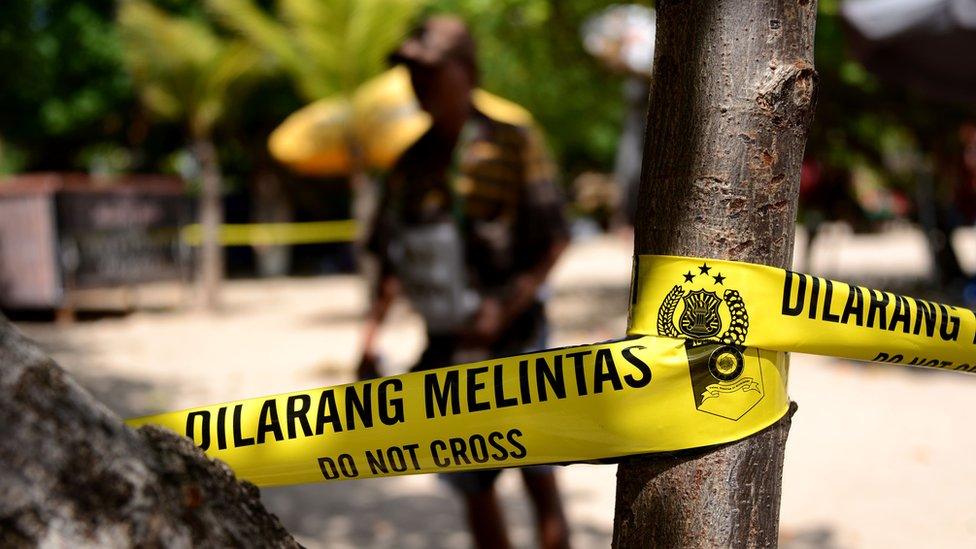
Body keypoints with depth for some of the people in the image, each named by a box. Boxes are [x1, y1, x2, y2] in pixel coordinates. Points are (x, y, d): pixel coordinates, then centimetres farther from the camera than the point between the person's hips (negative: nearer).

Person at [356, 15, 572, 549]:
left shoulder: (516, 144, -7)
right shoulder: (411, 164, 6)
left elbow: (554, 241, -8)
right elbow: (393, 260, 9)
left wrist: (506, 309, -20)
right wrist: (370, 338, 1)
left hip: (515, 341, -4)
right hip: (447, 347, 4)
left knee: (538, 478, 1)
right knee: (474, 489, 11)